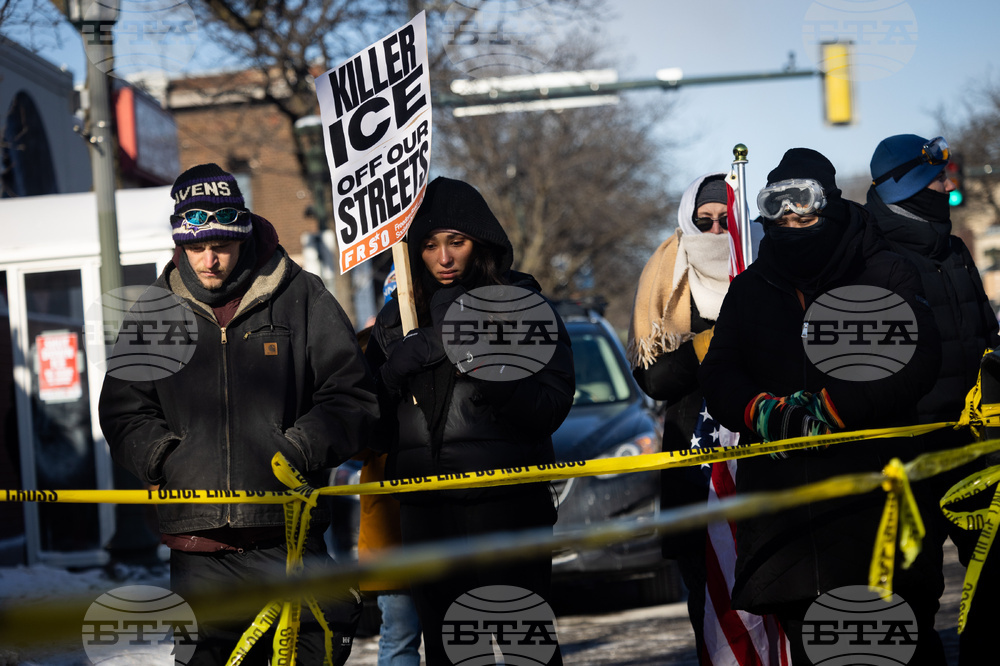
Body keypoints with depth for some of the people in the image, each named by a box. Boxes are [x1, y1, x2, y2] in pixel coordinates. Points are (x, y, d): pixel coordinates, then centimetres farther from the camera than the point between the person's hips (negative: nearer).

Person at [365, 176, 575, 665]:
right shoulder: (397, 319, 15)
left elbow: (550, 409, -5)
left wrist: (494, 375, -22)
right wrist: (393, 371, -5)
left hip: (505, 501, -4)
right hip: (424, 508, 4)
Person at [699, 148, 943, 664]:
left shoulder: (885, 274, 4)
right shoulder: (749, 290, 17)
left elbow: (915, 361, -9)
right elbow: (717, 375, 8)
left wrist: (828, 408, -18)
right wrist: (765, 410, -14)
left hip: (872, 485, -3)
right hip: (778, 491, 4)